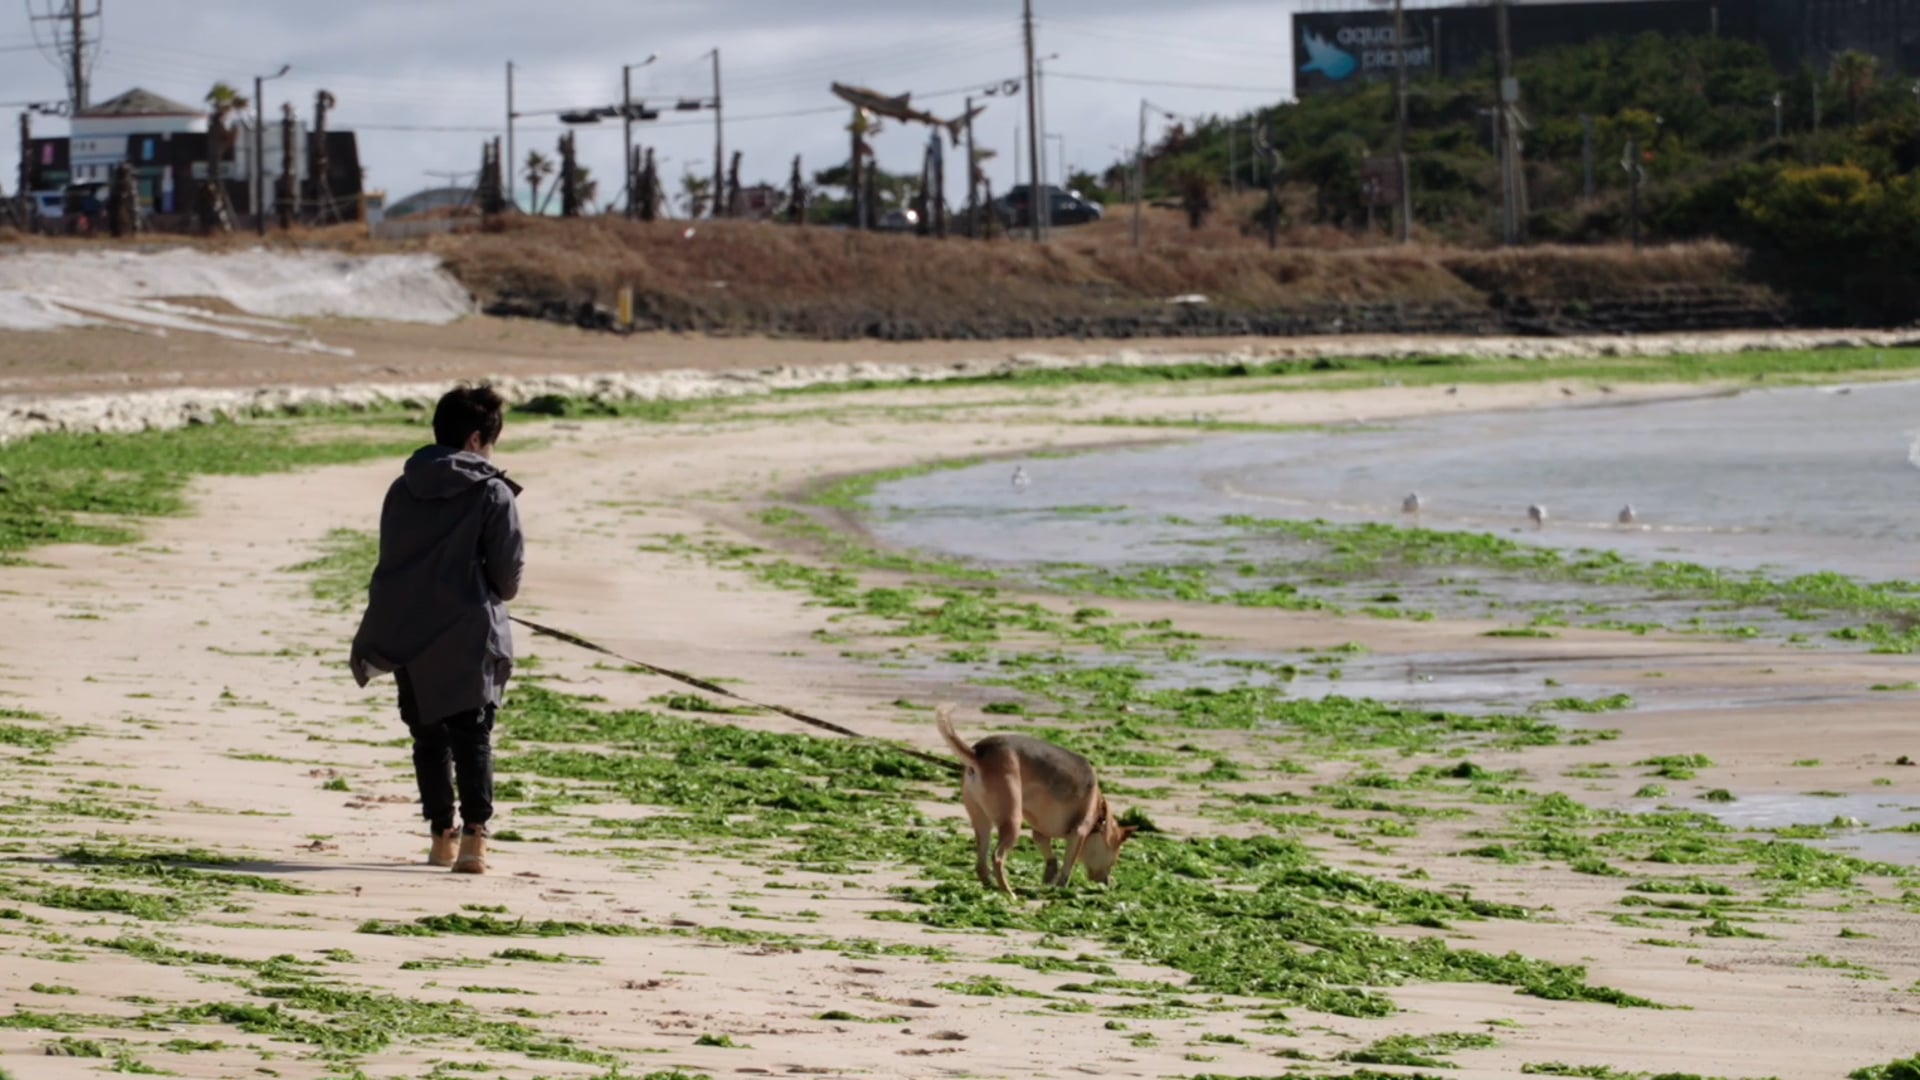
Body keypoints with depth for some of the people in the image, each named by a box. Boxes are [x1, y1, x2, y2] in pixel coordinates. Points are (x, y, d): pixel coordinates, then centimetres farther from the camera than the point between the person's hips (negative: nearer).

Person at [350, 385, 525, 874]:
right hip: (468, 634, -4)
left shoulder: (402, 490, 8)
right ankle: (473, 835, -15)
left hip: (407, 635, 4)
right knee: (472, 735, -2)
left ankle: (442, 835, 14)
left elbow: (390, 558, 9)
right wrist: (495, 595, 15)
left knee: (429, 736, 12)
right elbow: (509, 569, -6)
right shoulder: (491, 493, -6)